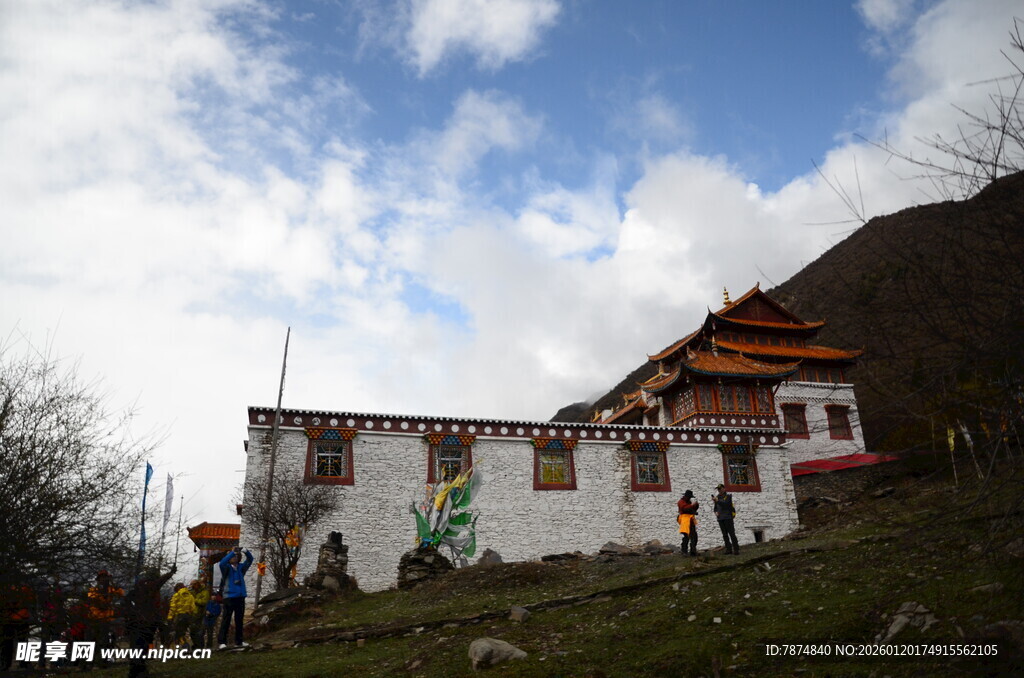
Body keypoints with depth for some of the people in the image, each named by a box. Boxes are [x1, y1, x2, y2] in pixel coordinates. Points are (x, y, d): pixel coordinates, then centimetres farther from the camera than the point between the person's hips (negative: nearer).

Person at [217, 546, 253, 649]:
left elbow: (250, 560, 8)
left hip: (240, 597, 5)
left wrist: (246, 551, -10)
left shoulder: (241, 567, 11)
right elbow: (222, 563, -22)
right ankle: (222, 642, -4)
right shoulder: (227, 567, -1)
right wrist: (233, 552, -29)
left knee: (239, 620, 10)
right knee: (226, 620, -6)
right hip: (229, 597, -5)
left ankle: (238, 642, 17)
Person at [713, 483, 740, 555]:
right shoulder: (717, 497, 14)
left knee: (731, 533, -8)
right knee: (724, 534, 3)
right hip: (720, 518, 5)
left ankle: (736, 549, -6)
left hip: (728, 517, -5)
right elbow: (715, 508, 18)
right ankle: (728, 549, 7)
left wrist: (717, 501, -33)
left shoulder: (728, 496, -2)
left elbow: (725, 504, -20)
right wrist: (716, 512, -3)